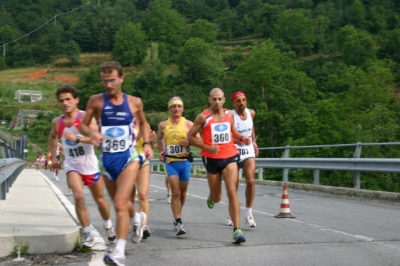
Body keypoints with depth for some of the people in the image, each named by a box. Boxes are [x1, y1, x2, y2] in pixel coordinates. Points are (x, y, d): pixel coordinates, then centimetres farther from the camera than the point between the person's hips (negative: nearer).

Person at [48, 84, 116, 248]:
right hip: (72, 166, 2)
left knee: (100, 199, 13)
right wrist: (54, 157, 15)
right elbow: (52, 137, 22)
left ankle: (108, 226, 38)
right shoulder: (57, 122, -1)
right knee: (79, 197, -21)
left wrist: (77, 139, -43)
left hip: (90, 165, -2)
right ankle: (87, 233, -9)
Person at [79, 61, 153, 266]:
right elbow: (82, 125, 4)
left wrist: (147, 143, 5)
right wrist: (92, 133, -17)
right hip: (107, 159, 3)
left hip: (128, 157, -2)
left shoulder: (134, 102, 1)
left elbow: (143, 123, 18)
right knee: (121, 203, 17)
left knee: (120, 204, -17)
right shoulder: (96, 101, -2)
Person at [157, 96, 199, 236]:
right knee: (175, 192, -12)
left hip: (185, 161, 1)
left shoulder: (188, 124, 0)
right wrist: (161, 151, 8)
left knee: (183, 192, 11)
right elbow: (159, 138, 22)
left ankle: (177, 219, 32)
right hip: (170, 162, -1)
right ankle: (178, 223, -12)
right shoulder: (163, 125, 4)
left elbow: (199, 140, 2)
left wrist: (189, 142, -17)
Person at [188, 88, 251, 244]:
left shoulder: (229, 114, 6)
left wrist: (242, 138, 4)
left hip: (230, 157, 2)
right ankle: (211, 198, 51)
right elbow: (191, 137, -4)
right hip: (212, 159, -2)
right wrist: (207, 147, -17)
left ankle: (237, 230, -15)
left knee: (232, 192, -14)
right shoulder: (203, 117, -6)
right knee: (217, 197, 10)